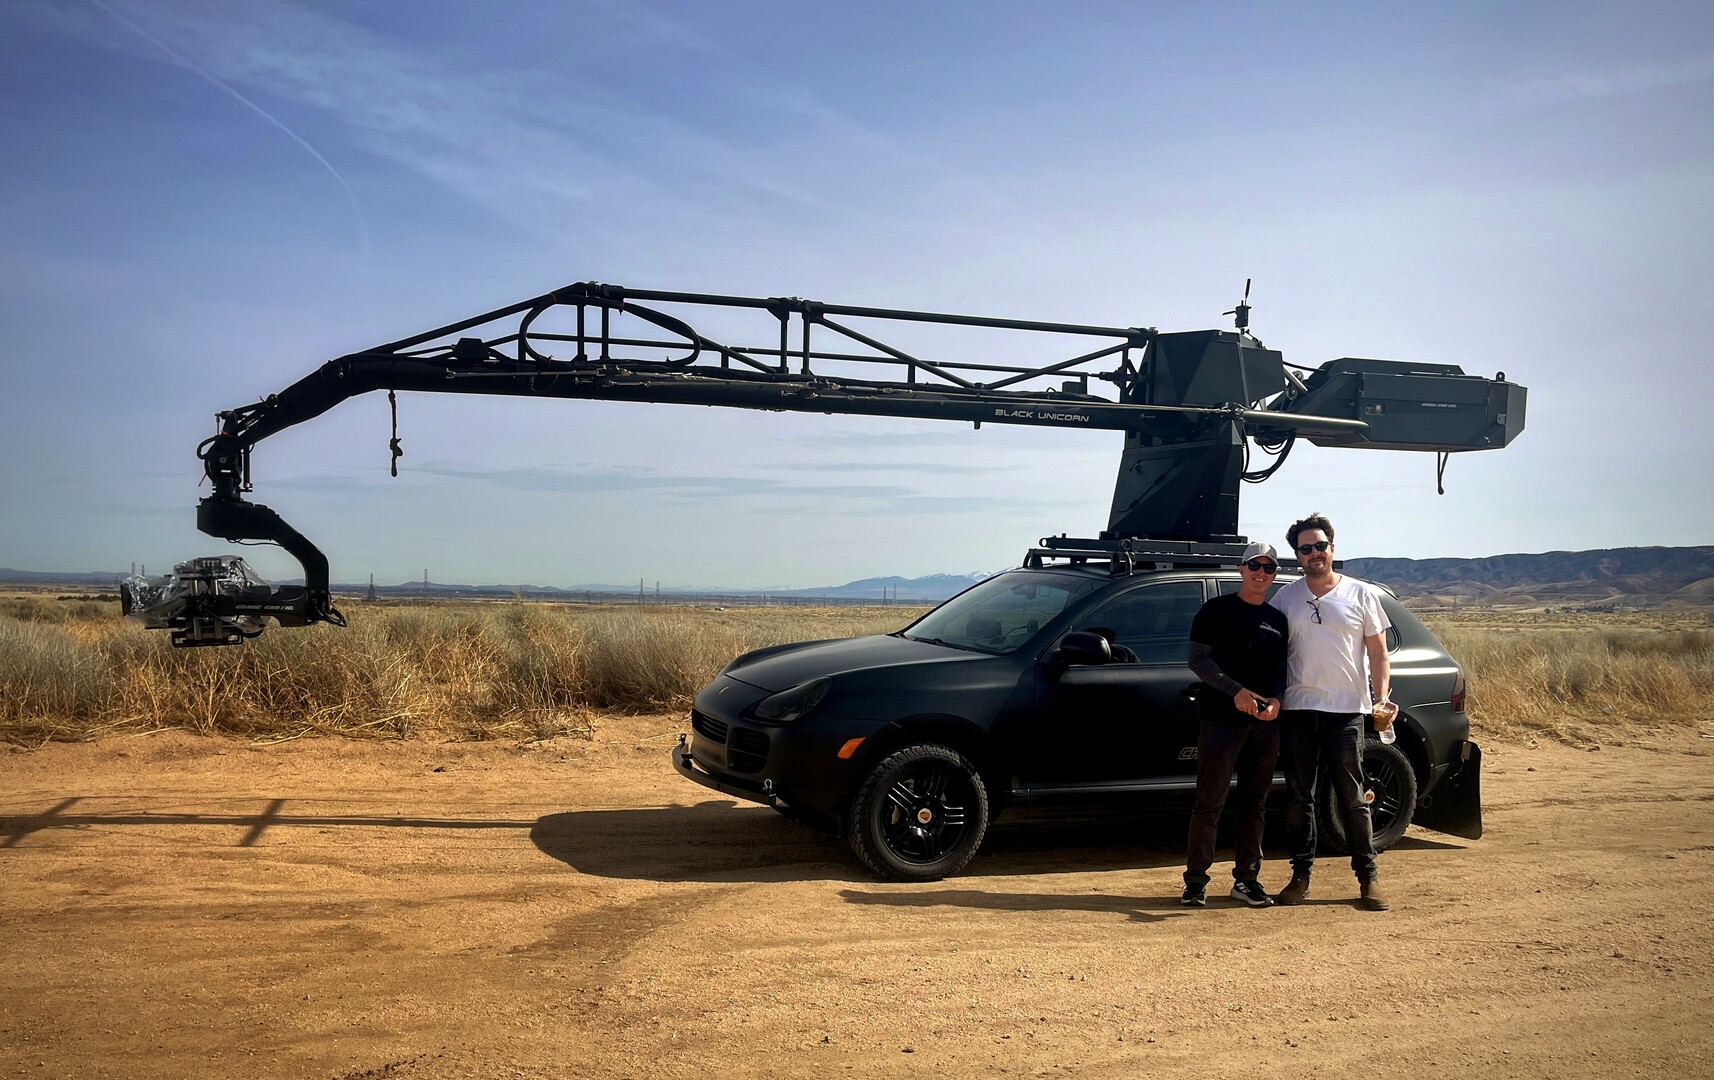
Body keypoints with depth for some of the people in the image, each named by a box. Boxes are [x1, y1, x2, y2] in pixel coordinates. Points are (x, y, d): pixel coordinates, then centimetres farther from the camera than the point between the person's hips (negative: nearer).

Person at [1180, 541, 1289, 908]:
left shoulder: (1277, 619, 15)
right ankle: (1196, 881, 4)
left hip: (1265, 724, 5)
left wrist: (1276, 699, -4)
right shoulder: (1216, 610, 0)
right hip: (1221, 721, -5)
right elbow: (1198, 659, -6)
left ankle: (1246, 879, 18)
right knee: (1209, 804, -3)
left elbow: (1281, 667, 17)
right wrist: (1236, 691, -18)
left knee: (1254, 805, 9)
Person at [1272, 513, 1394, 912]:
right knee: (1298, 797, 6)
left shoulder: (1361, 594, 5)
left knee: (1352, 797, 0)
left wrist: (1382, 698, -8)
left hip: (1346, 710, -2)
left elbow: (1378, 654, 6)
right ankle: (1301, 875, 15)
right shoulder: (1284, 598, 9)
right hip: (1297, 710, 2)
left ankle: (1368, 878, 9)